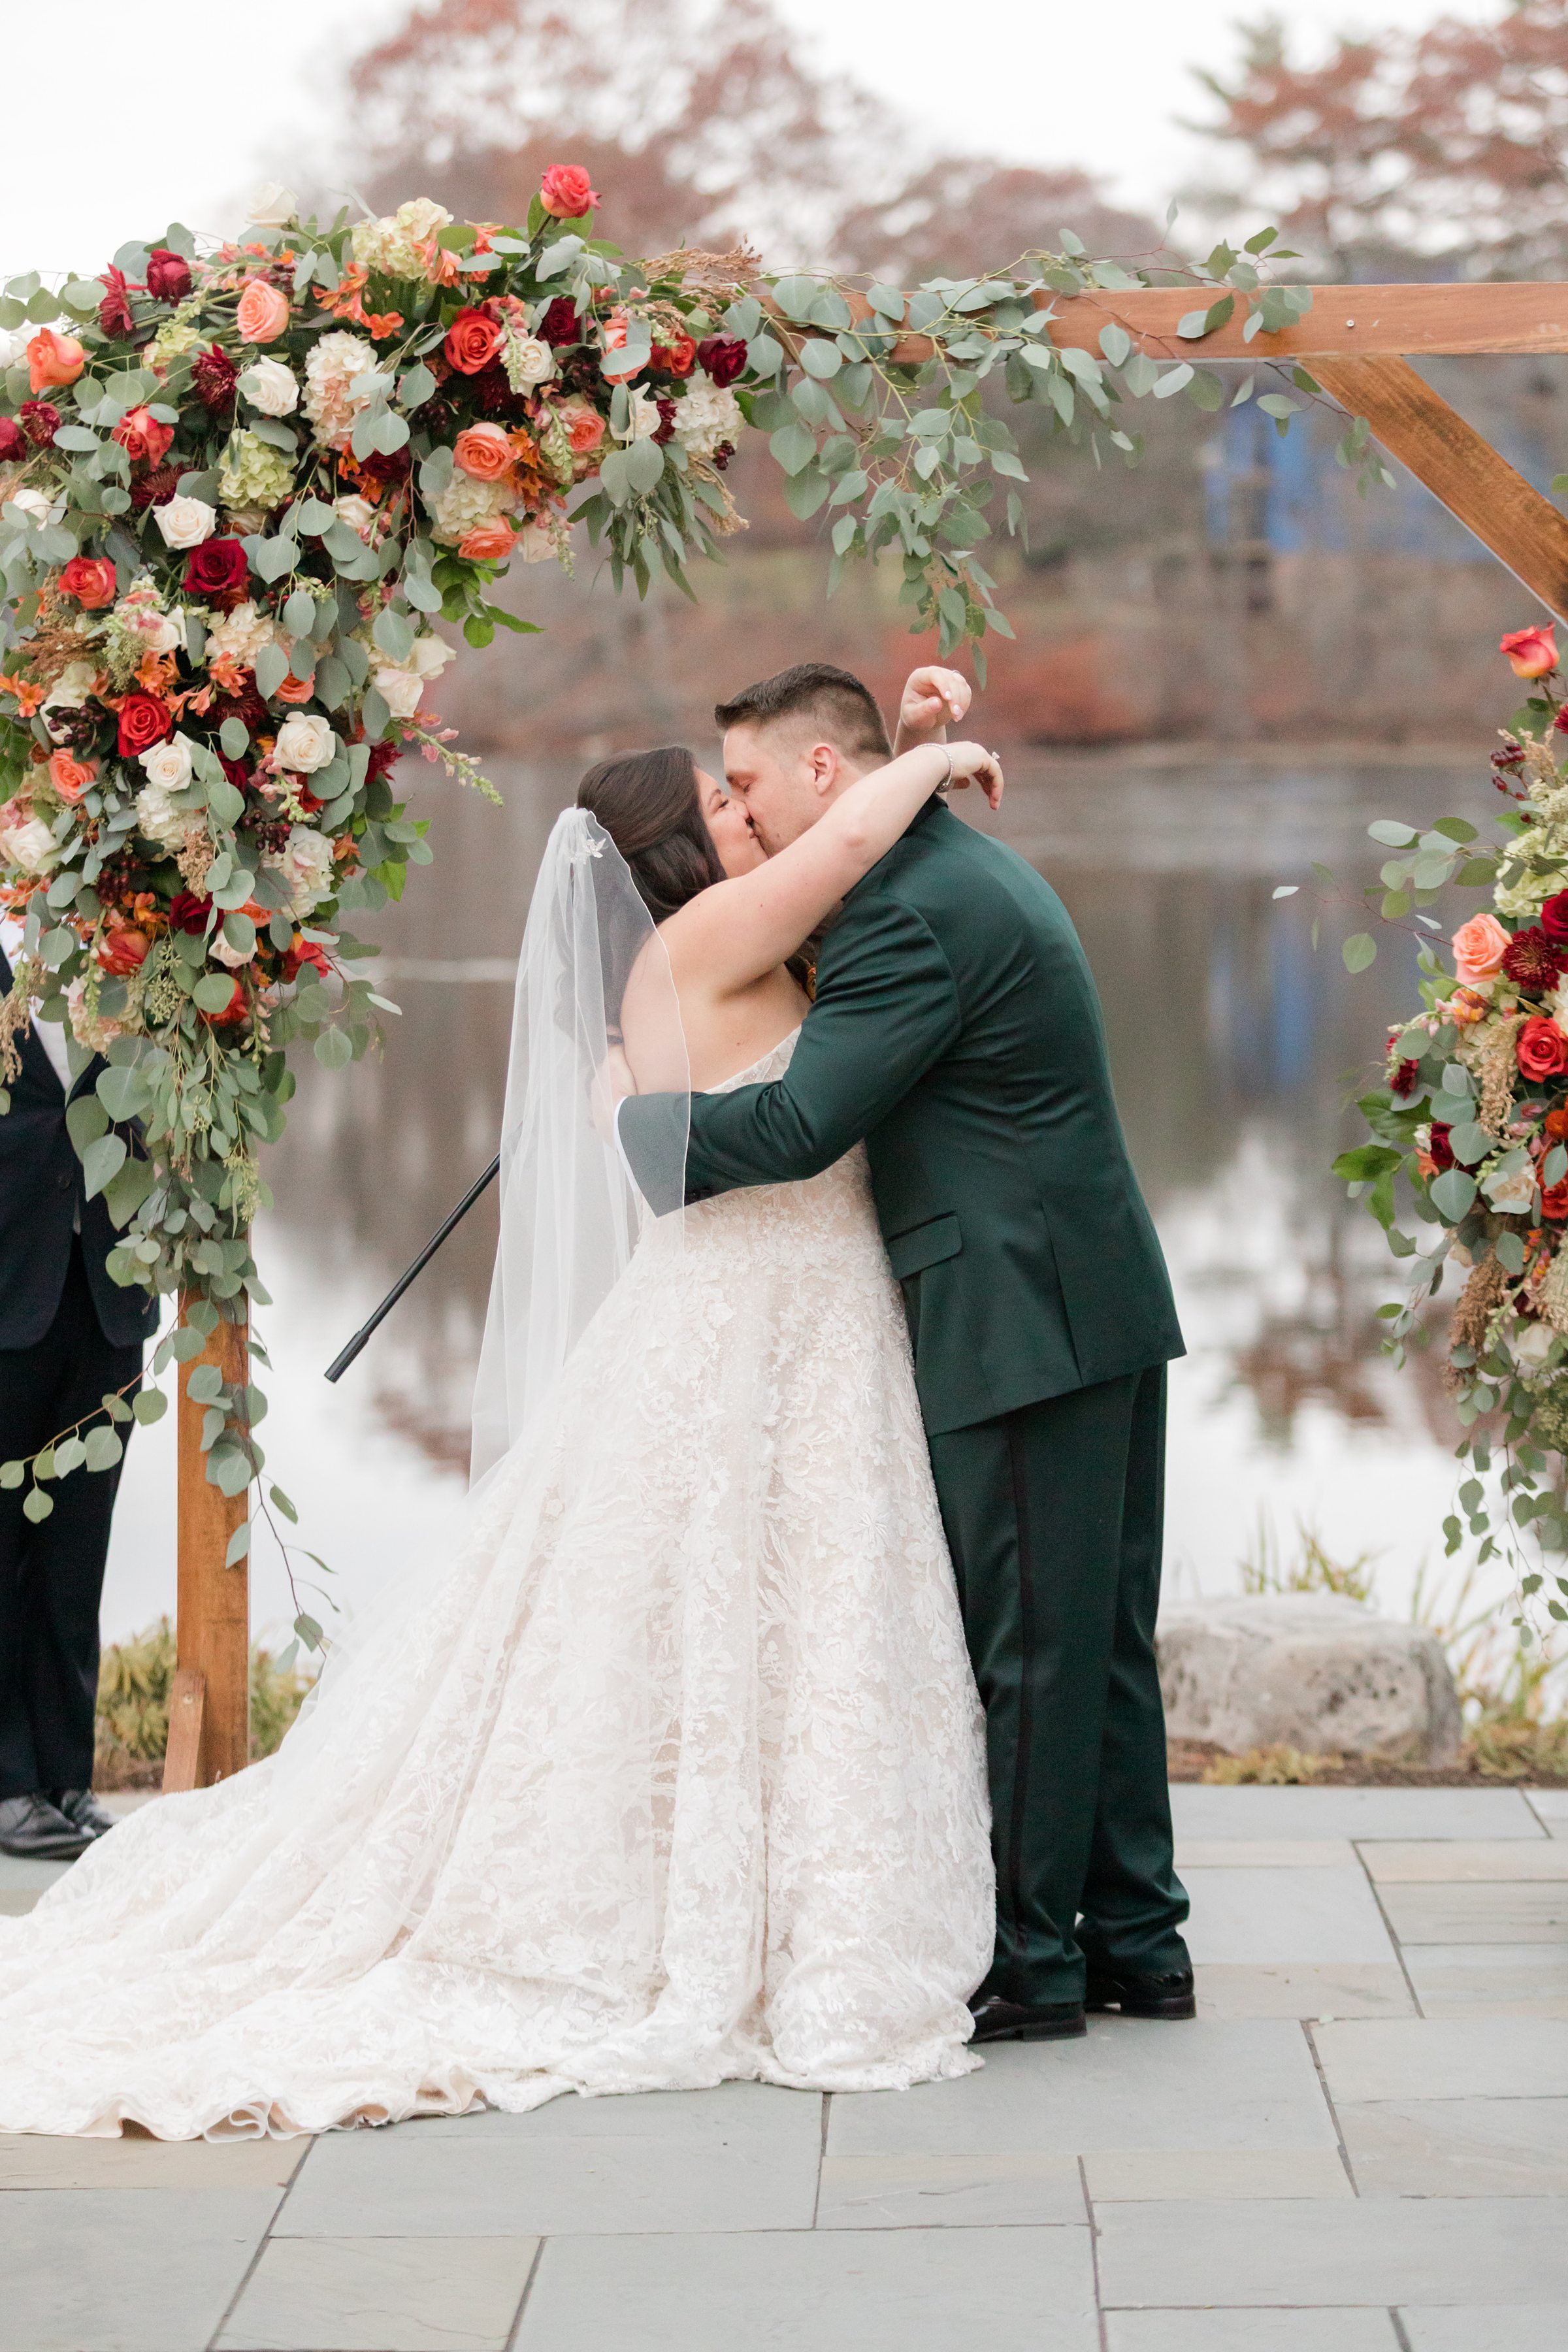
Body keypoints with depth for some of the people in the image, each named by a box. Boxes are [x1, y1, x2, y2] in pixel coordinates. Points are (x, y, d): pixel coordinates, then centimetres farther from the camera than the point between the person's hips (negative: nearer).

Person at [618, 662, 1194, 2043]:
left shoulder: (915, 914, -17)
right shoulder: (968, 867, 16)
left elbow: (799, 1124, -20)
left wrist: (643, 1127, -3)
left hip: (1025, 1330, -10)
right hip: (1102, 1312, 10)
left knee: (1028, 1650, -2)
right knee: (1101, 1641, 14)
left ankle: (1031, 1965, 6)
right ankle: (1135, 1942, 21)